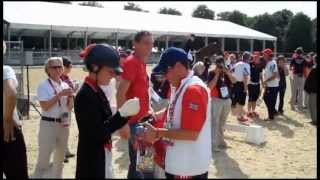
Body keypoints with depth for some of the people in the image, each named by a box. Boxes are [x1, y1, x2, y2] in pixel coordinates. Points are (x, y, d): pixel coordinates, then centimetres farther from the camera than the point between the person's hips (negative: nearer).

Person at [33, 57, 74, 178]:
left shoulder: (65, 85, 6)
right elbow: (45, 106, -18)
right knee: (43, 158, -4)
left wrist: (70, 96, -10)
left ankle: (57, 176, 33)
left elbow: (70, 107, 8)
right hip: (48, 124, -6)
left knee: (60, 157, 18)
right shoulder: (43, 85, -9)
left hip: (64, 124, 6)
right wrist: (60, 95, -21)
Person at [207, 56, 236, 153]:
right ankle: (213, 144, -6)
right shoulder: (212, 73, -9)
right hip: (216, 100, -6)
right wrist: (217, 74, -20)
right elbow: (210, 87, -21)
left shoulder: (227, 72, 7)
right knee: (215, 123, -7)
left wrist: (227, 72, -14)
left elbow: (234, 81, -6)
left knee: (222, 123, 17)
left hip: (227, 100, 6)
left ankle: (220, 141, 29)